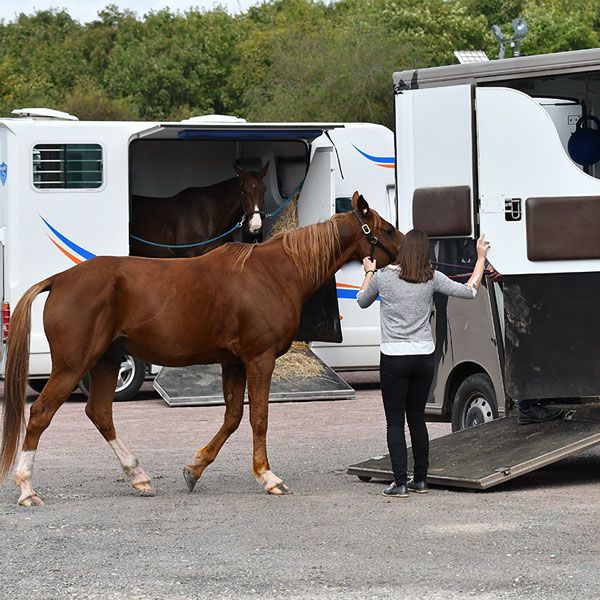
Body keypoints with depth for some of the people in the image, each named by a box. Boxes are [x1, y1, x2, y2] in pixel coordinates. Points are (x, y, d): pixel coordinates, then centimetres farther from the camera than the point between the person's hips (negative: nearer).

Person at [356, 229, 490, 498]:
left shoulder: (383, 276, -6)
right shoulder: (432, 278, -3)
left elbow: (363, 301, 12)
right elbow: (469, 291, 4)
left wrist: (369, 273, 29)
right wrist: (481, 258, 14)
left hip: (394, 358, -3)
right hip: (424, 357, 3)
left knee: (395, 422, 1)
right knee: (417, 418, 15)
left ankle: (400, 483, -6)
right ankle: (420, 479, 19)